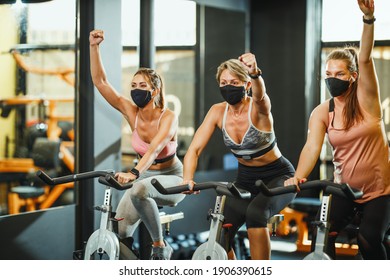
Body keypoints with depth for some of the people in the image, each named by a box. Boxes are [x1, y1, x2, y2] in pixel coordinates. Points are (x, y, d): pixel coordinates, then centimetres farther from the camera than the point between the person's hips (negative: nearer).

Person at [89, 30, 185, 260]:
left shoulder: (168, 117, -22)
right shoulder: (132, 112, -10)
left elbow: (154, 148, -39)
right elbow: (100, 82, -13)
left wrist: (133, 173, -55)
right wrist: (94, 47, -23)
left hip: (171, 179, -5)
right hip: (145, 178, 5)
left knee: (139, 191, -37)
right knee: (119, 231, -12)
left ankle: (160, 246, -18)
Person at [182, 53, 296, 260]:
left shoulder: (258, 107, -21)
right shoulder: (218, 111, -9)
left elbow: (259, 95, -46)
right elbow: (194, 149, -14)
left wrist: (255, 73, -69)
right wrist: (187, 179, -33)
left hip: (278, 176, -5)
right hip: (246, 179, 5)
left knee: (255, 212, -34)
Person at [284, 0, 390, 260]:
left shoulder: (366, 100, -9)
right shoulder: (322, 112, -5)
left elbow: (365, 59, -23)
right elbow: (312, 146, -19)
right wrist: (298, 177, -38)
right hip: (344, 189, 3)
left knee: (369, 240, -16)